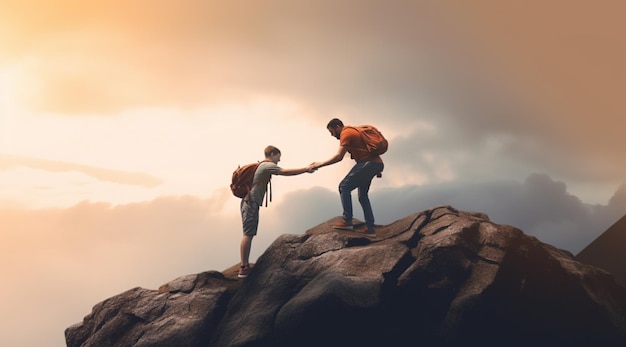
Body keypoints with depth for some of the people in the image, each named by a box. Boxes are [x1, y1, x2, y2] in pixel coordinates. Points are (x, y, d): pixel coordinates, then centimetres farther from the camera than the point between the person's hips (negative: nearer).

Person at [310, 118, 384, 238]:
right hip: (376, 164, 10)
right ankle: (370, 227, 12)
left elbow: (339, 156, -17)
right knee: (363, 195, 15)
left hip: (368, 163, -10)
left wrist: (320, 164, -11)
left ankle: (347, 221, -6)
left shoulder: (346, 133, -6)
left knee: (344, 187, -5)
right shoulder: (353, 131, 24)